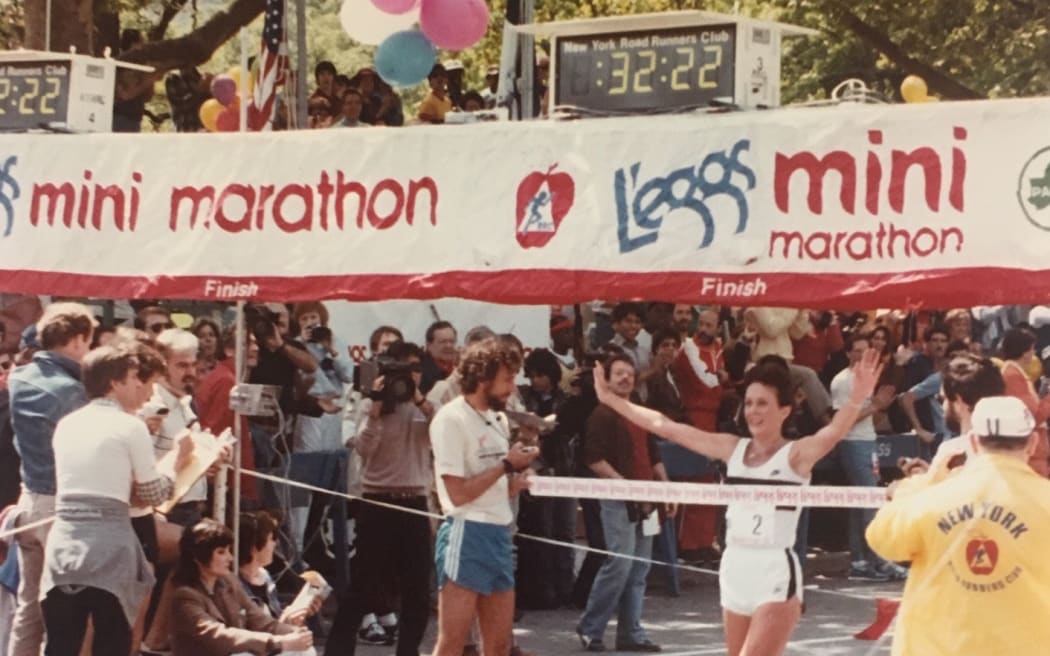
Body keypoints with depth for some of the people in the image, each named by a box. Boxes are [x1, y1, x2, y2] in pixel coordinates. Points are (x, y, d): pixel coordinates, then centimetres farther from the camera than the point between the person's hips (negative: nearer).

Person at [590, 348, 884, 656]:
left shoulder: (796, 454, -7)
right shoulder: (732, 449, 8)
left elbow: (833, 432, -28)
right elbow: (665, 427, 12)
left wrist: (856, 400, -48)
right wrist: (611, 399, 13)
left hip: (776, 574, -6)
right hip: (735, 571, 6)